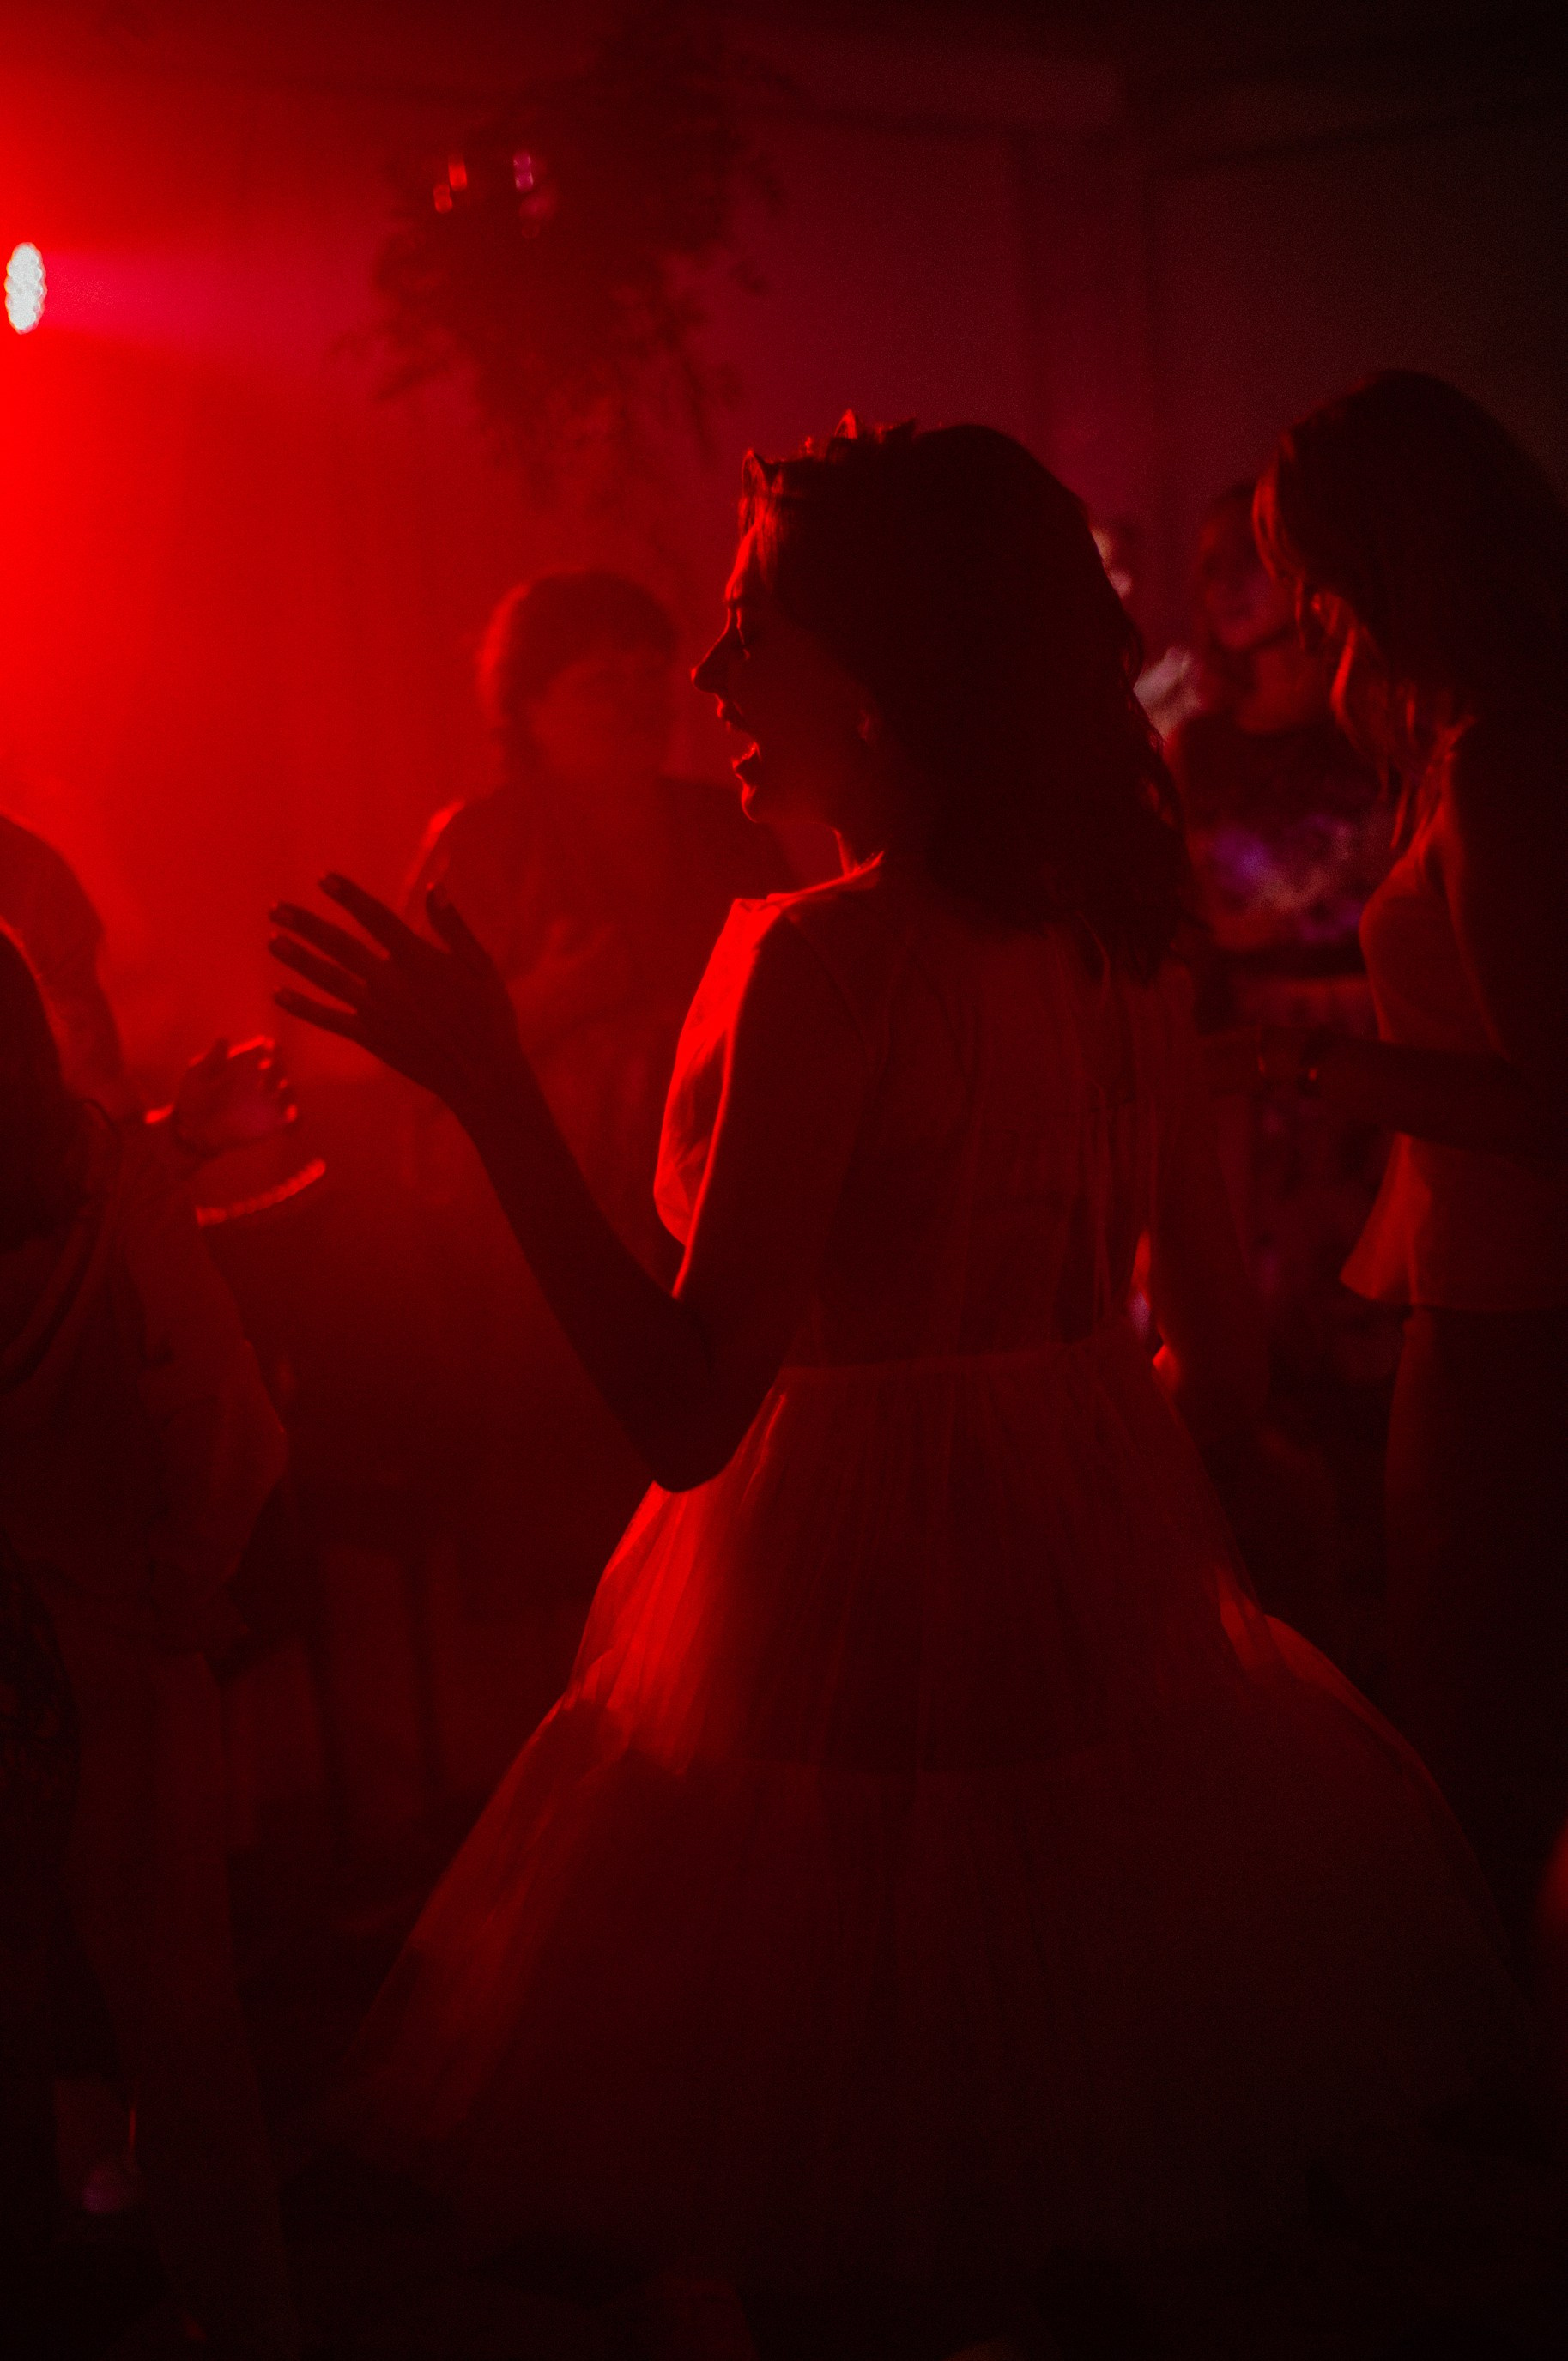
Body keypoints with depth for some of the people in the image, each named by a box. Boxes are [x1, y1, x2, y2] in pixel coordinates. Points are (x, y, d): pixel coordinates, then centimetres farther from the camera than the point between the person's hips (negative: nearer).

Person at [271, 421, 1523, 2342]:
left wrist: (489, 1088, -20)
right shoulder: (1119, 947, 3)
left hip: (855, 1634, -7)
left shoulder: (823, 960, -19)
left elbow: (690, 1411, -22)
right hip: (1112, 1607, 7)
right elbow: (1220, 1357, 8)